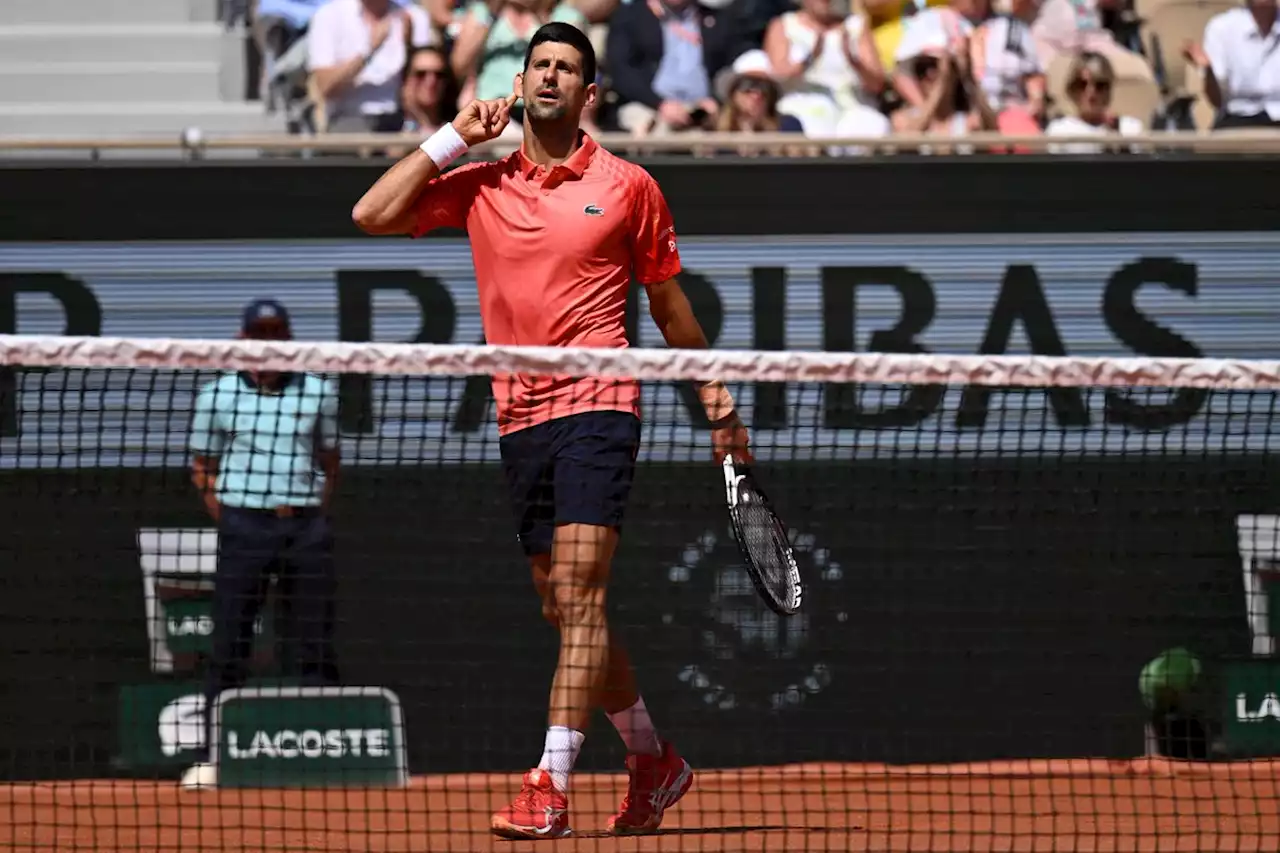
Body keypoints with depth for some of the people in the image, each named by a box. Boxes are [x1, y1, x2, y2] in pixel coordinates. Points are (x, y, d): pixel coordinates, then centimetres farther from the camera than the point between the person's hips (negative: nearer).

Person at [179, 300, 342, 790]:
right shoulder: (218, 396, 4)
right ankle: (211, 758, -1)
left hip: (306, 528, 2)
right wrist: (228, 522, 0)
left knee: (313, 648, 2)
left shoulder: (318, 393, 8)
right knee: (229, 647, -3)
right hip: (243, 524, -2)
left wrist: (315, 517, 6)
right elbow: (202, 470, 10)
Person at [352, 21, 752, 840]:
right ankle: (655, 761, 28)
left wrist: (719, 403, 15)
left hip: (598, 408, -5)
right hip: (521, 419, 5)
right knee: (566, 612, 11)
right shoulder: (480, 185, 10)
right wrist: (455, 137, 3)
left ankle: (551, 787, -22)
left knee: (578, 594, -16)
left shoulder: (627, 186, 3)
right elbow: (373, 215, 0)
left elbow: (669, 303, 13)